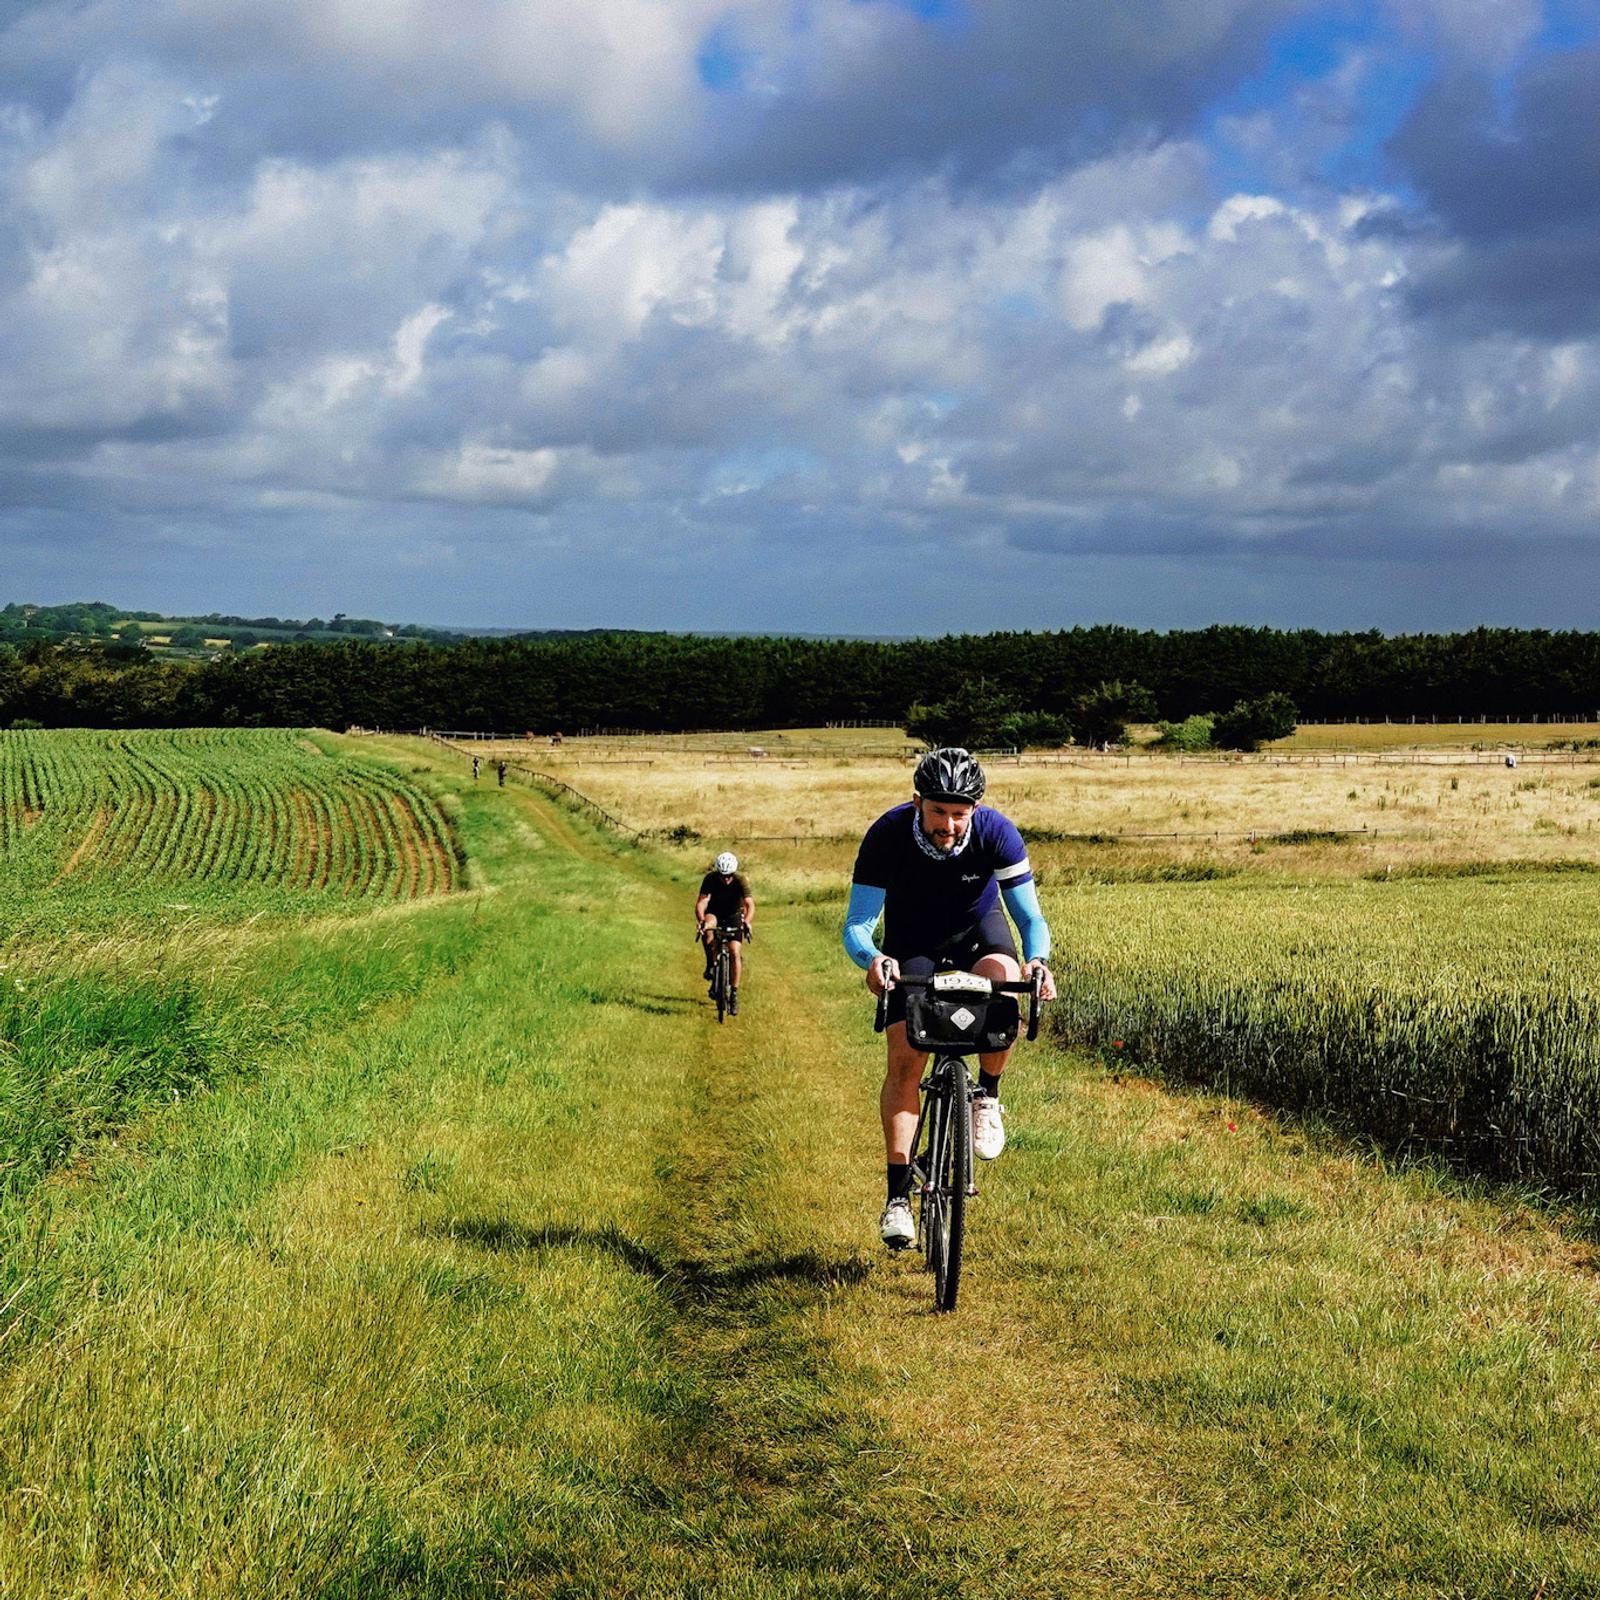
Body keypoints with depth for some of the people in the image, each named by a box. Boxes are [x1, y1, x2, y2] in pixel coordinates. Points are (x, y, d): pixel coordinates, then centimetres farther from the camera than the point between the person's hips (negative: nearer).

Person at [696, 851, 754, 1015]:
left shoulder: (740, 881, -25)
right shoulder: (710, 879, -25)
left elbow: (750, 904, -36)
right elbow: (701, 902, -34)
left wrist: (746, 921, -56)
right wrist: (701, 920, -54)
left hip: (734, 915, 0)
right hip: (714, 913, 0)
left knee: (735, 952, -15)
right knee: (708, 925, -36)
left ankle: (734, 994, -7)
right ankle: (710, 964, -19)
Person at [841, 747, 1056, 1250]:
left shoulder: (997, 833, -28)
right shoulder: (888, 835, -30)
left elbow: (1030, 916, -24)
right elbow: (856, 924, -29)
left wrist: (1036, 960, -46)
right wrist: (871, 958, -51)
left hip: (977, 928, 0)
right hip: (912, 940, 0)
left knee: (1002, 979, -35)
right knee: (905, 1059, -13)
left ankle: (987, 1095, -9)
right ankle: (898, 1194, -4)